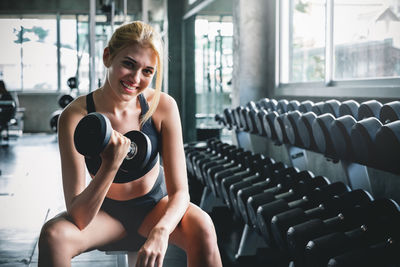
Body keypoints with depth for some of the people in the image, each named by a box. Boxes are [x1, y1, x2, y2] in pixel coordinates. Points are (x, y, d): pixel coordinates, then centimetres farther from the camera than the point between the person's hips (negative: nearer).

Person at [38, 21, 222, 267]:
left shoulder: (163, 106, -18)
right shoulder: (75, 116, -23)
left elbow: (179, 191, -19)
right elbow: (78, 219, -26)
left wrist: (161, 231, -40)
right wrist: (110, 167, -43)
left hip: (155, 206, 1)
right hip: (105, 211, -1)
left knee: (203, 228, -30)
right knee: (53, 235, -31)